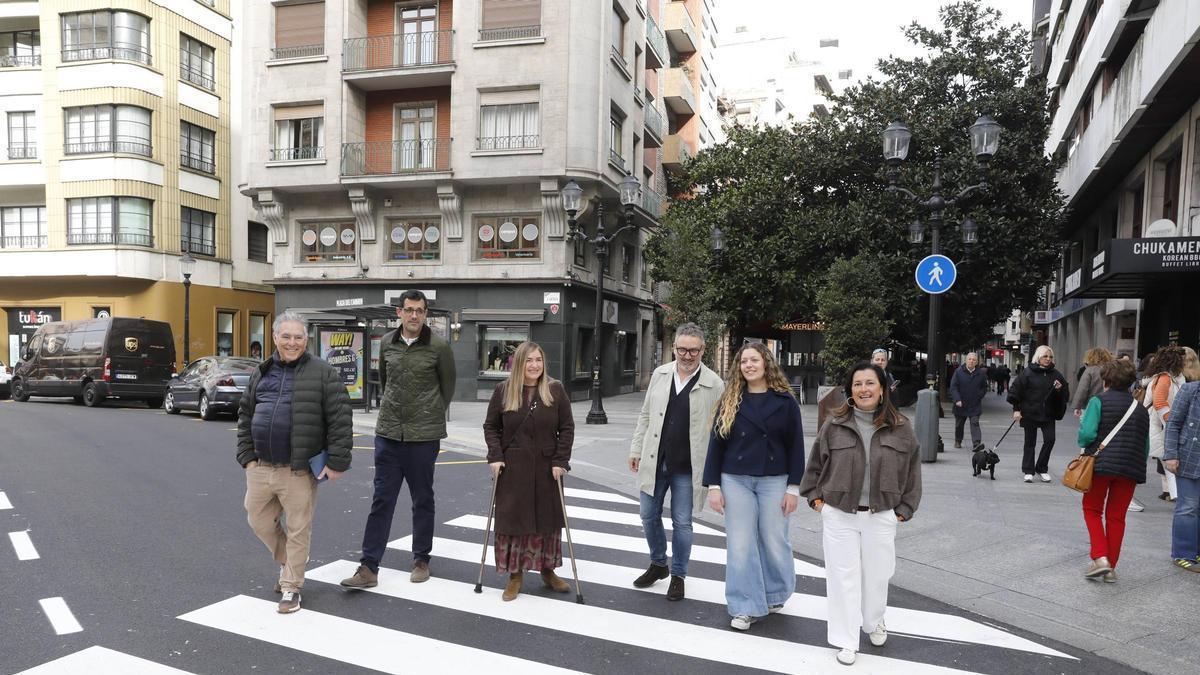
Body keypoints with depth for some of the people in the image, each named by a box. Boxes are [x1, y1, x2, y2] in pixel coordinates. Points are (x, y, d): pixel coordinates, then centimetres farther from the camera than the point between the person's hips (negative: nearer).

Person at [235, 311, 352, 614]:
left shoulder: (322, 373, -6)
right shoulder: (261, 373, 11)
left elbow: (340, 419, -10)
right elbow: (245, 416, 17)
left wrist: (337, 461, -13)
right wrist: (247, 456, 9)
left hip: (299, 470, -5)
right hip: (260, 467, 5)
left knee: (298, 530, 4)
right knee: (259, 521, 16)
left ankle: (291, 586, 20)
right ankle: (289, 561, 40)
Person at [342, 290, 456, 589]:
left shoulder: (438, 347, -7)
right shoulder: (386, 343, 4)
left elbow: (448, 387, 5)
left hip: (423, 435, -3)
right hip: (388, 433, 3)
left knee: (422, 500, 10)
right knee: (381, 500, 4)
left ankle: (421, 560, 24)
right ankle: (369, 567, 8)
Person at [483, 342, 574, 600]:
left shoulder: (556, 390, -3)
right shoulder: (503, 390, -1)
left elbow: (567, 428, 0)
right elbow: (490, 426, 5)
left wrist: (560, 461, -8)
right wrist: (495, 456, -7)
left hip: (546, 467, 0)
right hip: (512, 467, 0)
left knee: (547, 518, 10)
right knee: (513, 519, 3)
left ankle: (547, 570, 27)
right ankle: (515, 575, 17)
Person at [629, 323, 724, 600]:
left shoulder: (714, 384, -9)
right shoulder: (660, 374, 3)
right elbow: (645, 415, 10)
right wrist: (636, 449, 8)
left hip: (687, 467, -4)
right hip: (654, 462, 4)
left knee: (681, 523, 6)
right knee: (649, 516, 13)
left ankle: (678, 575, 25)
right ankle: (658, 564, 35)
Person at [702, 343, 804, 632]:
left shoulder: (785, 401, -2)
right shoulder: (730, 401, 1)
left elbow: (795, 446, 0)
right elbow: (716, 443, 2)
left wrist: (793, 488, -4)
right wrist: (713, 486, -3)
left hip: (774, 481, -1)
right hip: (735, 481, 1)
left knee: (774, 542, 8)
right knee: (740, 545, 4)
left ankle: (775, 594, 34)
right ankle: (747, 607, 16)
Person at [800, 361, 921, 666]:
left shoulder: (901, 427, -3)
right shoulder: (833, 425, -4)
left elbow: (911, 470, 4)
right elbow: (815, 464, 6)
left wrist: (905, 509, 3)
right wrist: (815, 498, 2)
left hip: (881, 516, 1)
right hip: (838, 515, -1)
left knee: (877, 575, 14)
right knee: (843, 577, 5)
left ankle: (874, 622, 42)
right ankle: (846, 640, 18)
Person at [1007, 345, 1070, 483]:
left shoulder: (1056, 374, 5)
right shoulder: (1027, 373, -4)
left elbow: (1066, 395, 11)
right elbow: (1015, 391, -5)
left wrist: (1060, 389, -10)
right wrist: (1016, 409, -9)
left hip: (1048, 414, 2)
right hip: (1030, 413, -2)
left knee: (1049, 440, -6)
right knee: (1030, 443, 6)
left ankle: (1042, 468, 13)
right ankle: (1028, 471, 15)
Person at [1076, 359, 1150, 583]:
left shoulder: (1099, 401, -5)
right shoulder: (1141, 409, 13)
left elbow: (1087, 433, -16)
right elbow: (1146, 446, 13)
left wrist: (1083, 442, 4)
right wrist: (1139, 469, 20)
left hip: (1101, 463, -4)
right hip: (1131, 469, 4)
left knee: (1092, 510, 11)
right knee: (1117, 516, 12)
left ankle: (1100, 558, -4)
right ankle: (1111, 568, 15)